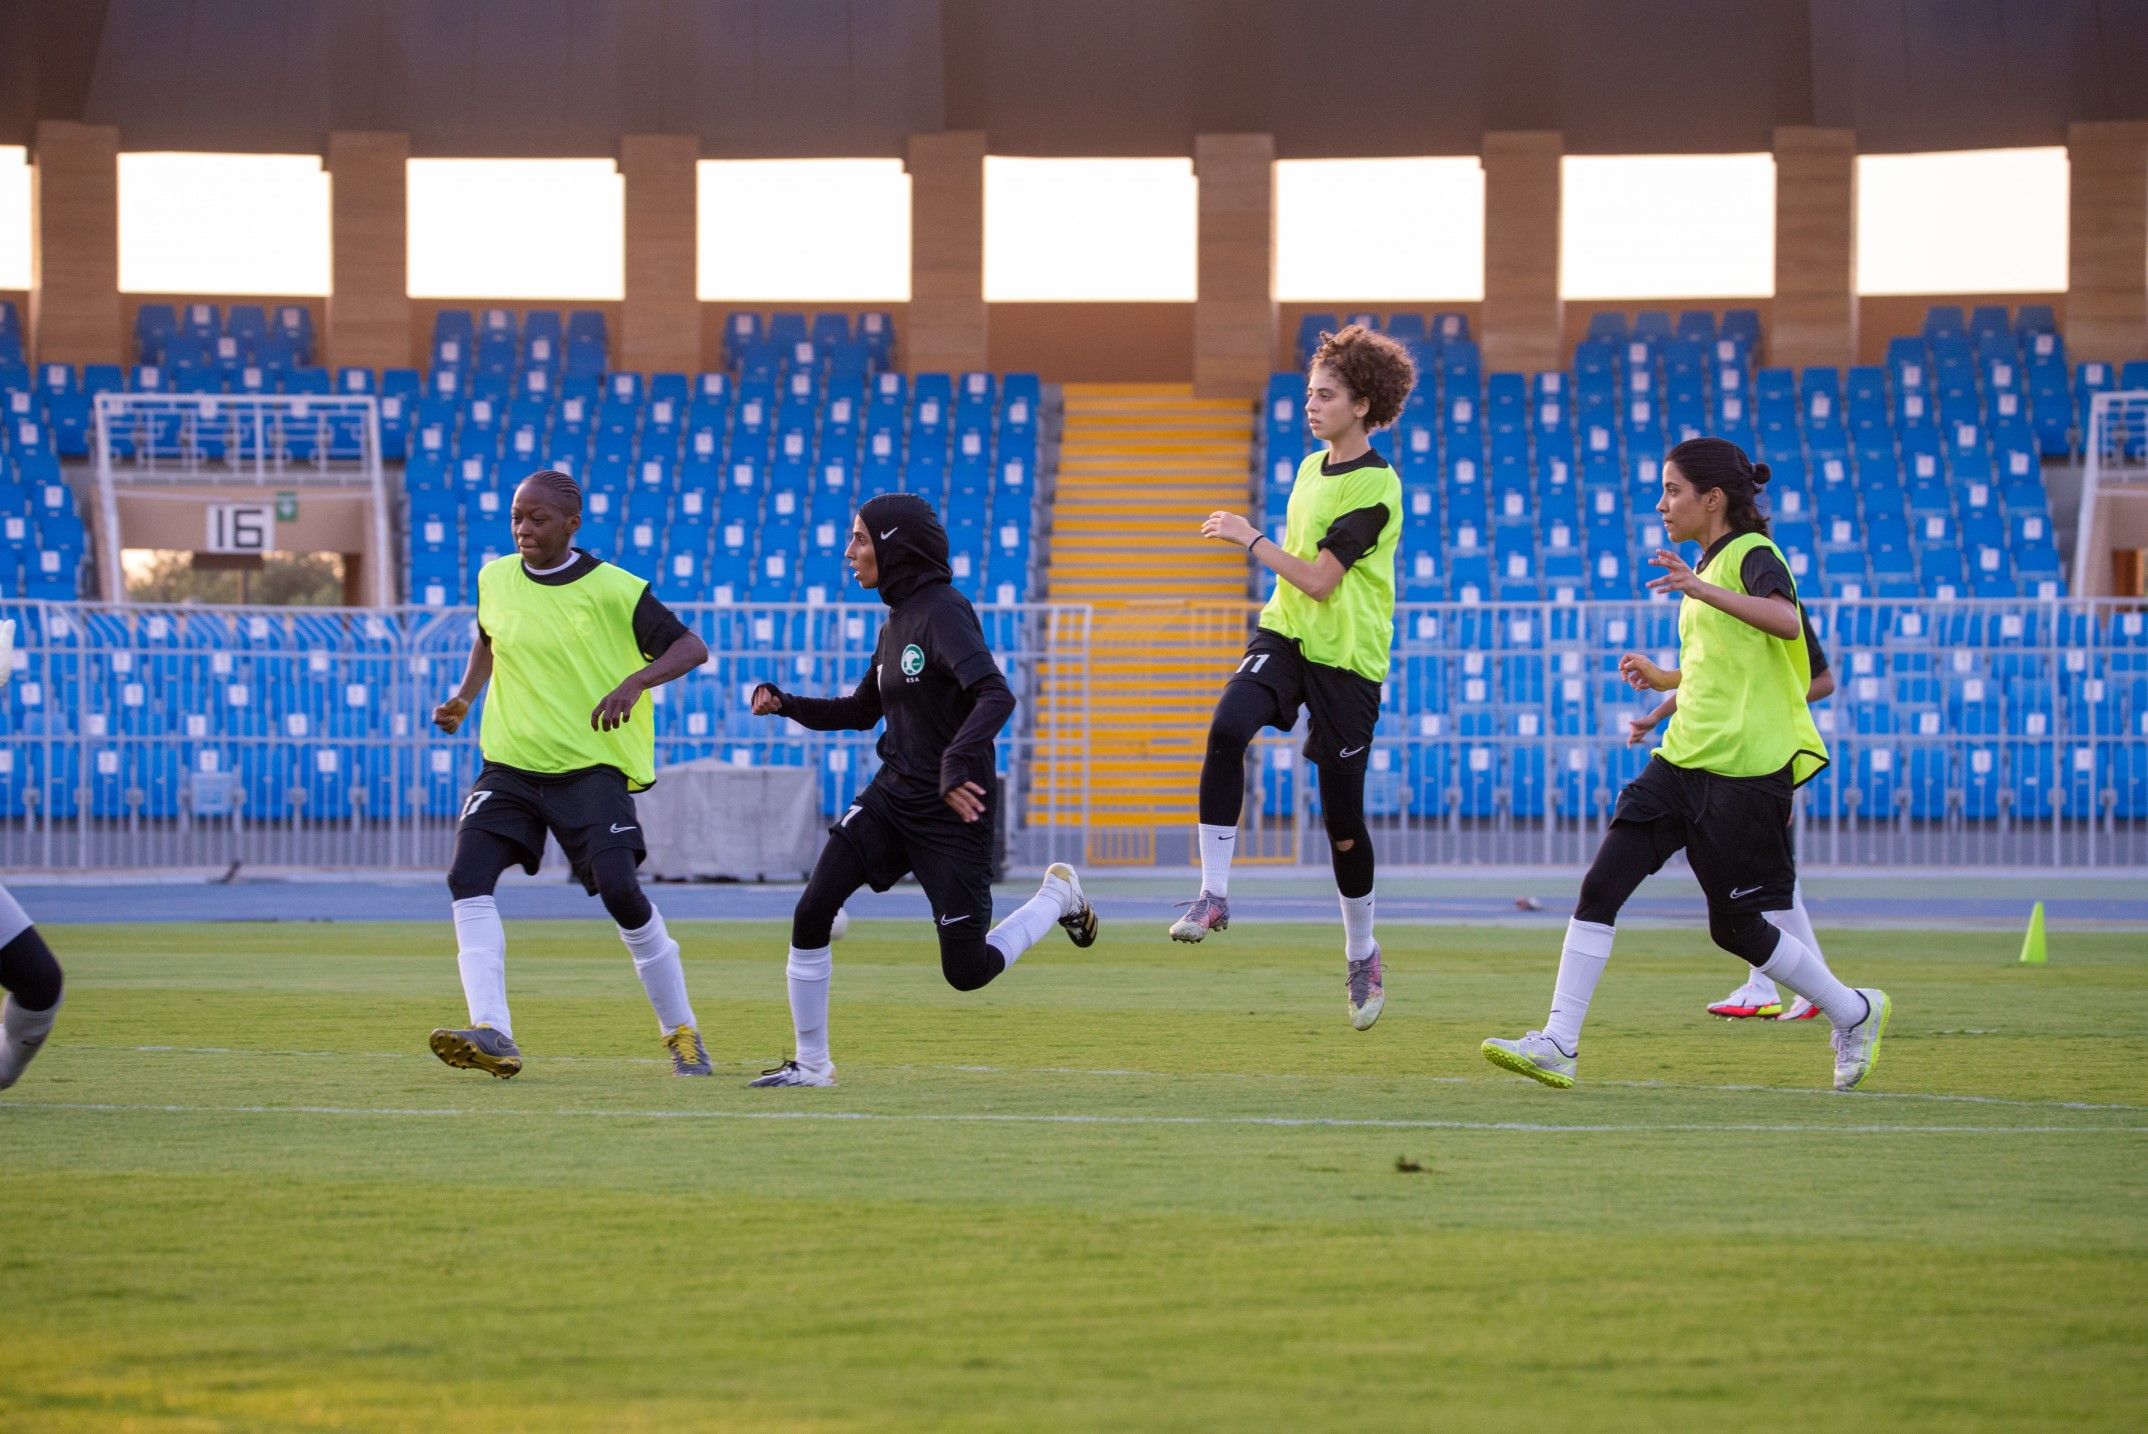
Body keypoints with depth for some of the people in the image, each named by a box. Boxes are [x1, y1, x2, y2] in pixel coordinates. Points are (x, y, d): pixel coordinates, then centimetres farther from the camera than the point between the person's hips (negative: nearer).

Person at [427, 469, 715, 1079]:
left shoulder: (613, 590, -9)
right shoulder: (495, 580, 6)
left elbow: (691, 646, -7)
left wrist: (636, 681, -24)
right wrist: (464, 697, 12)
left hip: (592, 767, -4)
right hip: (509, 765, 4)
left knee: (619, 888, -17)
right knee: (468, 878, -17)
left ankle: (682, 1033, 3)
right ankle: (492, 1035, -24)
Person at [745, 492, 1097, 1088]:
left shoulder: (943, 611, -17)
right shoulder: (896, 622, 10)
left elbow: (995, 695, -30)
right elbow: (861, 711, 22)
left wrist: (957, 763, -43)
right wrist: (785, 703, 8)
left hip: (952, 811, -8)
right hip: (890, 797, 8)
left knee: (967, 971, -2)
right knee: (812, 911, -9)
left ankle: (1057, 895, 25)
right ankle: (811, 1062, 2)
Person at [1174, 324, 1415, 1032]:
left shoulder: (1375, 488, -14)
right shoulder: (1311, 468, 11)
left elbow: (1318, 579, -19)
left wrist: (1249, 537, -13)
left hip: (1346, 657, -6)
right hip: (1285, 635, 6)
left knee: (1342, 816, 2)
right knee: (1227, 728, -26)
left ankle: (1362, 953, 23)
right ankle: (1213, 894, -24)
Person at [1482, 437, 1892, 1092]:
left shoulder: (1752, 555, -9)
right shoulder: (1710, 565, 19)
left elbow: (1786, 621, -31)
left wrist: (1703, 590, -41)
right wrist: (1663, 678, 17)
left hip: (1747, 768, -8)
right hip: (1684, 761, 8)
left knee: (1736, 927, 0)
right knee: (1601, 885, -7)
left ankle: (1855, 1014, 22)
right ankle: (1558, 1044, -9)